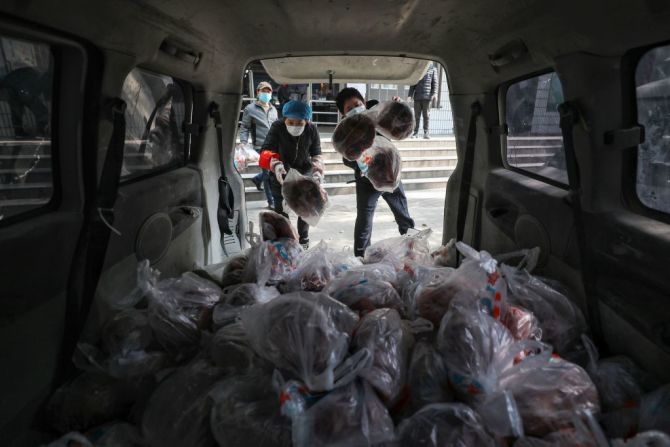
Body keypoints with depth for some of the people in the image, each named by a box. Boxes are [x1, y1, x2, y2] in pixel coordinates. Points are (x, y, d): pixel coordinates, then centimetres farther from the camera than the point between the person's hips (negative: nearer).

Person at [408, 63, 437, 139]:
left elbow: (435, 82, 5)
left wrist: (434, 93, -8)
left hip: (427, 96, -2)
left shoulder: (432, 69, 8)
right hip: (417, 97, 2)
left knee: (426, 115, -2)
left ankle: (426, 133, 2)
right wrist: (410, 95, 3)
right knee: (417, 115, 1)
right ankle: (416, 132, 6)